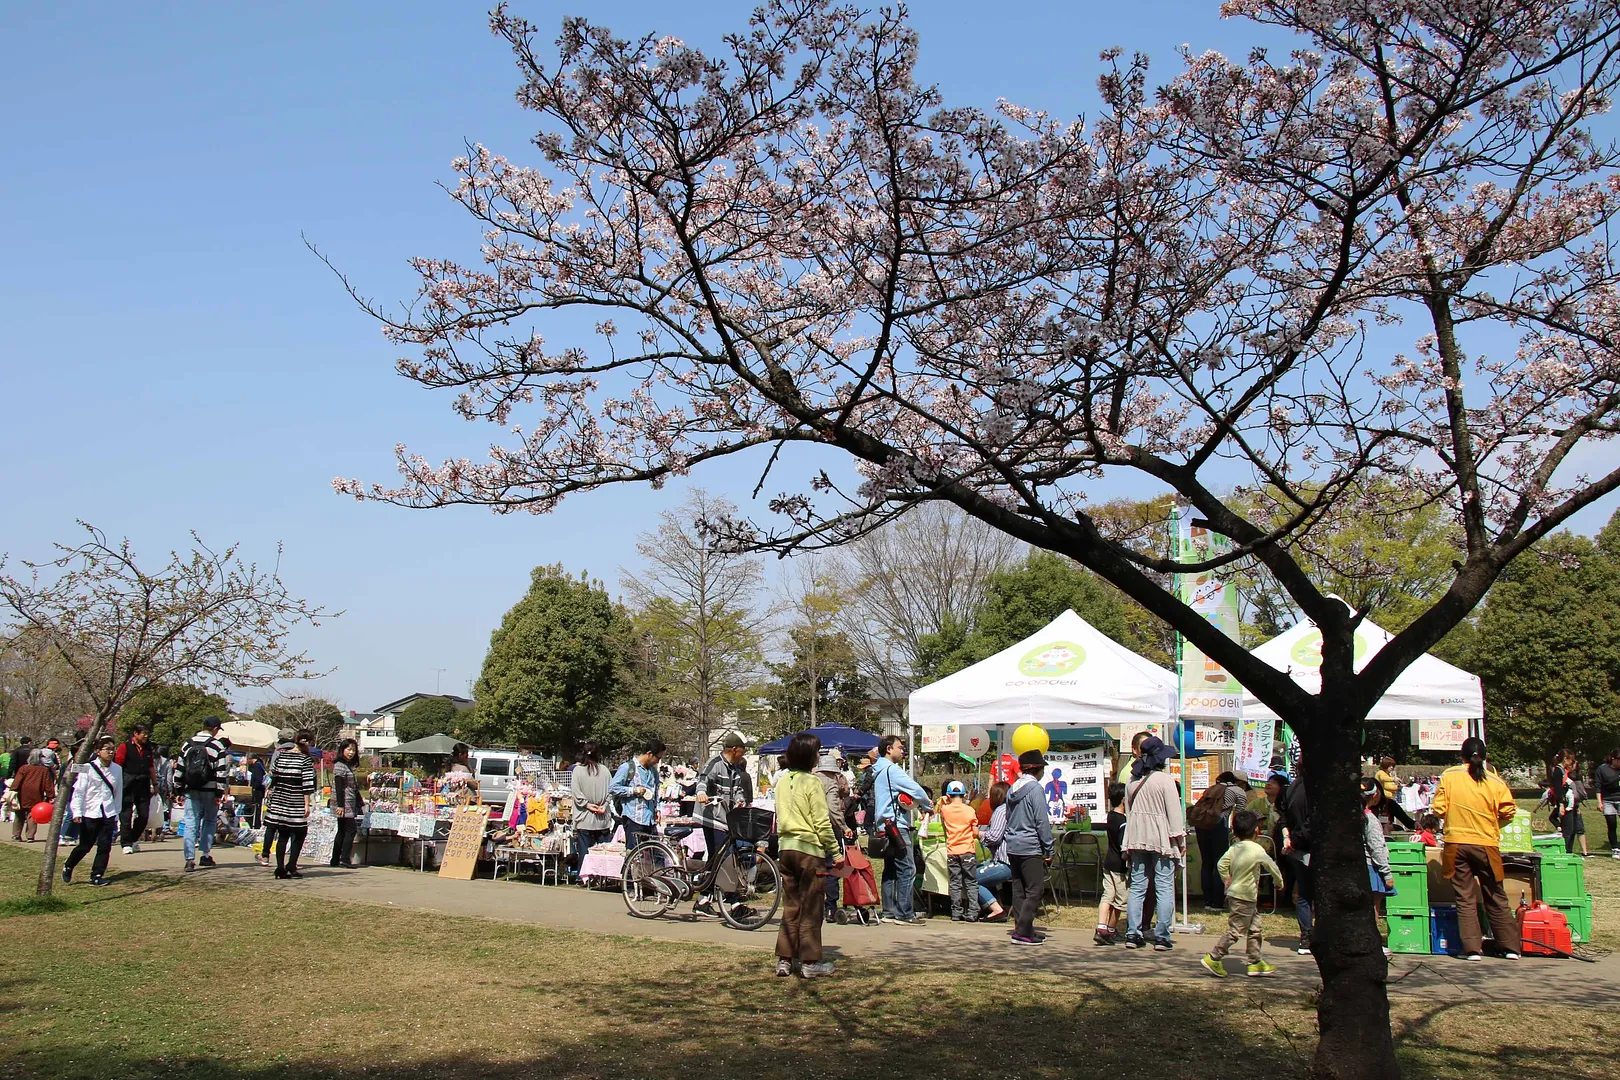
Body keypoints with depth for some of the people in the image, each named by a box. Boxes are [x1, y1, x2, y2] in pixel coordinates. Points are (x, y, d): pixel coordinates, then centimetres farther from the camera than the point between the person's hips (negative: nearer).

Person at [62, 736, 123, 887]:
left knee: (105, 846, -2)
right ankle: (67, 868, 30)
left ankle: (97, 876, 7)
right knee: (85, 846, 6)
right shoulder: (88, 768, -6)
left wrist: (116, 813, 13)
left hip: (108, 814, 3)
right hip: (90, 813, -3)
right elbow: (79, 791, -6)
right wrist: (77, 812, -12)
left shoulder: (117, 769, 5)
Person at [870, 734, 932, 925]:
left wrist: (922, 802, 10)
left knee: (891, 871, 12)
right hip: (896, 826, -10)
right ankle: (905, 914, -11)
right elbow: (915, 789, -15)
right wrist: (928, 805, 2)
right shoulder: (891, 769, -12)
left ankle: (888, 912, 13)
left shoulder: (878, 771, 19)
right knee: (907, 870, -9)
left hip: (883, 826, 10)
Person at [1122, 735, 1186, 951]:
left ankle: (1132, 934, 8)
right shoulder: (1164, 779, -10)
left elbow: (1128, 810, 11)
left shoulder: (1132, 780, 7)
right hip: (1161, 839, -5)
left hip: (1137, 838, 5)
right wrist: (1181, 840, -2)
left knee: (1137, 887, 9)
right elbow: (1174, 811, -10)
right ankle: (1161, 936, -2)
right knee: (1165, 888, 0)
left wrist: (1128, 845, 16)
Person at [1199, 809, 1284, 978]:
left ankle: (1256, 963, 21)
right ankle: (1213, 958, -3)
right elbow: (1271, 865, -9)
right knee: (1235, 931, -4)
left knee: (1254, 929, 16)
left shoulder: (1234, 848, 3)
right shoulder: (1257, 850, -16)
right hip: (1244, 897, -8)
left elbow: (1221, 864, 3)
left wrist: (1227, 880, 19)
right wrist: (1279, 880, 8)